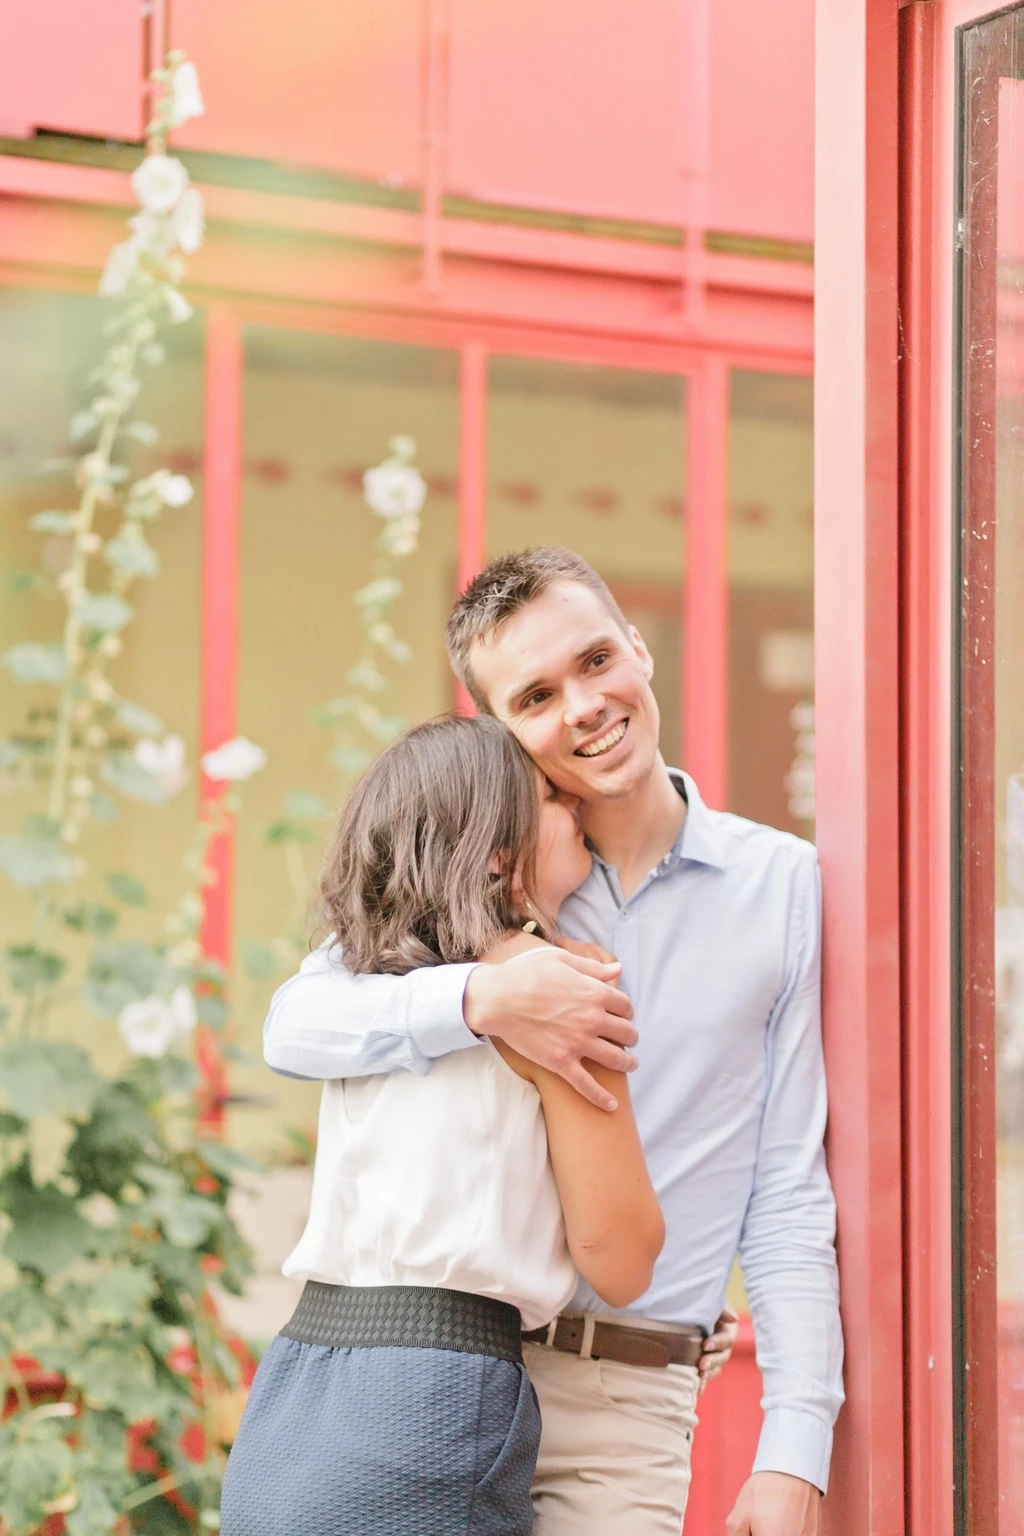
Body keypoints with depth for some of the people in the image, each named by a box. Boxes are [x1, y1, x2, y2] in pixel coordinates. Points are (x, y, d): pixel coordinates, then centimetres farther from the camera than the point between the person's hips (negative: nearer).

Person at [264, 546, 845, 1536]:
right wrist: (483, 1000, -25)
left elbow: (789, 1195, 2)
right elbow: (293, 1028, -8)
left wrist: (795, 1452, -4)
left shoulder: (783, 885, 2)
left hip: (624, 1397, -1)